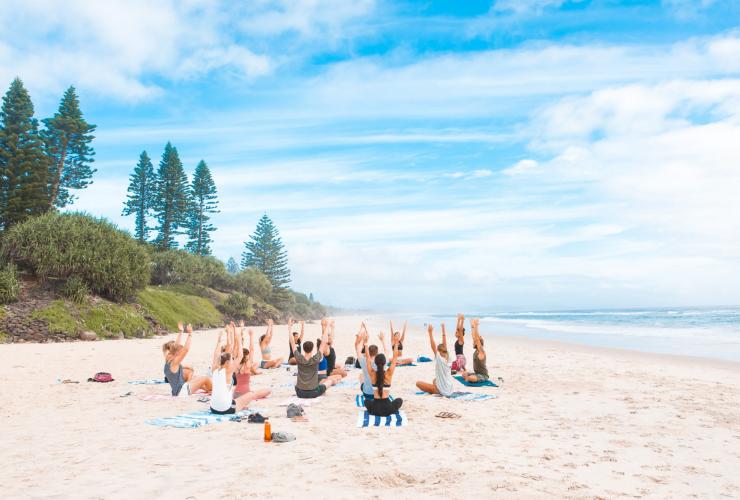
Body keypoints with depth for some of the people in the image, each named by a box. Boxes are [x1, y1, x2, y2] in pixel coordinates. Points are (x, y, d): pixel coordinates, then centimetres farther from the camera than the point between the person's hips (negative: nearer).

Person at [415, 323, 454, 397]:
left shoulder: (440, 359, -17)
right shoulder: (447, 358, 1)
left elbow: (433, 346, -22)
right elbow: (444, 344, 7)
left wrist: (430, 333, -22)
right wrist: (443, 330, 13)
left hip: (442, 390, -8)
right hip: (449, 389, 8)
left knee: (418, 383, -5)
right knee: (434, 380, 38)